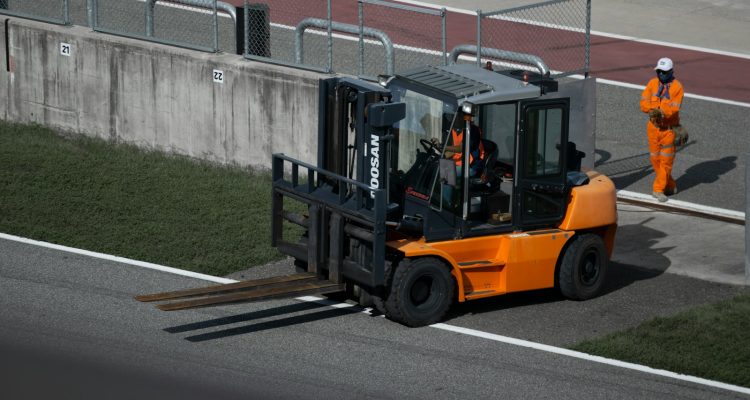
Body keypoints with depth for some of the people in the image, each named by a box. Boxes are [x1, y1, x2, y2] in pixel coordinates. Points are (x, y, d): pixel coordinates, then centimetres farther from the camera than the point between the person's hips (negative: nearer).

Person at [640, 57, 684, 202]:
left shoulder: (677, 87, -10)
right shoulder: (652, 83, 1)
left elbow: (674, 109, -18)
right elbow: (644, 103, -6)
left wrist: (661, 112, -34)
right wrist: (656, 109, -24)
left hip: (669, 128, -4)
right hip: (653, 126, 4)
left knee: (666, 160, -3)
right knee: (655, 159, 10)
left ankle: (659, 189, 4)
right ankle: (670, 185, 27)